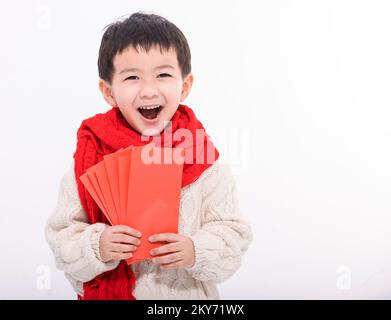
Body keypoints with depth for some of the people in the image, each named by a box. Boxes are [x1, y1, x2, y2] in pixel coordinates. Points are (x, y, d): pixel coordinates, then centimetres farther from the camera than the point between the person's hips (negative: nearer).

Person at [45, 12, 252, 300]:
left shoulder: (206, 166, -14)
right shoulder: (88, 163, -13)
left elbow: (233, 234, -10)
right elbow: (62, 237, -9)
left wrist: (196, 252, -27)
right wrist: (96, 247, -26)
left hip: (189, 293, 0)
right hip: (108, 292, 0)